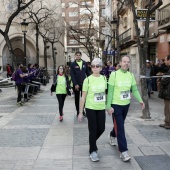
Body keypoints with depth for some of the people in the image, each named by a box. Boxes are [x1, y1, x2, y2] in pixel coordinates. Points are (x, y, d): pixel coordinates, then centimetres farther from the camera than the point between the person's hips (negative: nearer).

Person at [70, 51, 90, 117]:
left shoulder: (85, 63, 5)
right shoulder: (72, 64, -3)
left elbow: (88, 73, 8)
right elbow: (72, 75, -8)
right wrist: (75, 84, -16)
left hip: (84, 84, 2)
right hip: (76, 84, -2)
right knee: (77, 98, 8)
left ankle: (83, 110, 19)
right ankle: (78, 111, 19)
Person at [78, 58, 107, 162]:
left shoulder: (104, 78, 2)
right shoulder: (88, 80, -9)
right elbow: (83, 97, -6)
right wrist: (81, 112, -6)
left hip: (101, 108, 4)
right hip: (90, 108, -4)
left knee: (101, 129, 8)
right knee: (93, 130, 1)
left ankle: (92, 141, 38)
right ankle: (93, 151, 18)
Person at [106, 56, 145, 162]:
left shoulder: (131, 75, 1)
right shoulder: (114, 74, -13)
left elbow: (135, 89, 3)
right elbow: (110, 91, -12)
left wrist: (140, 100, -13)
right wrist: (108, 106, -16)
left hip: (126, 104, 5)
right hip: (116, 105, -5)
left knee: (119, 124, 21)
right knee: (120, 127, -5)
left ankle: (112, 135, 51)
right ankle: (123, 151, 0)